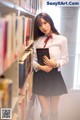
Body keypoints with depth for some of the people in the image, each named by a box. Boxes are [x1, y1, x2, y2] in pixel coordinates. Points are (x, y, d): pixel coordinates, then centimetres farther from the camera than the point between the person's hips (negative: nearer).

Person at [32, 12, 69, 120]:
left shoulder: (62, 39, -5)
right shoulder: (37, 40, 6)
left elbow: (65, 59, -3)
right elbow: (33, 59, 3)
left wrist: (55, 64, -22)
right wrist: (40, 67, -18)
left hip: (55, 76, -1)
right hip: (40, 77, 2)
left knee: (54, 111, 16)